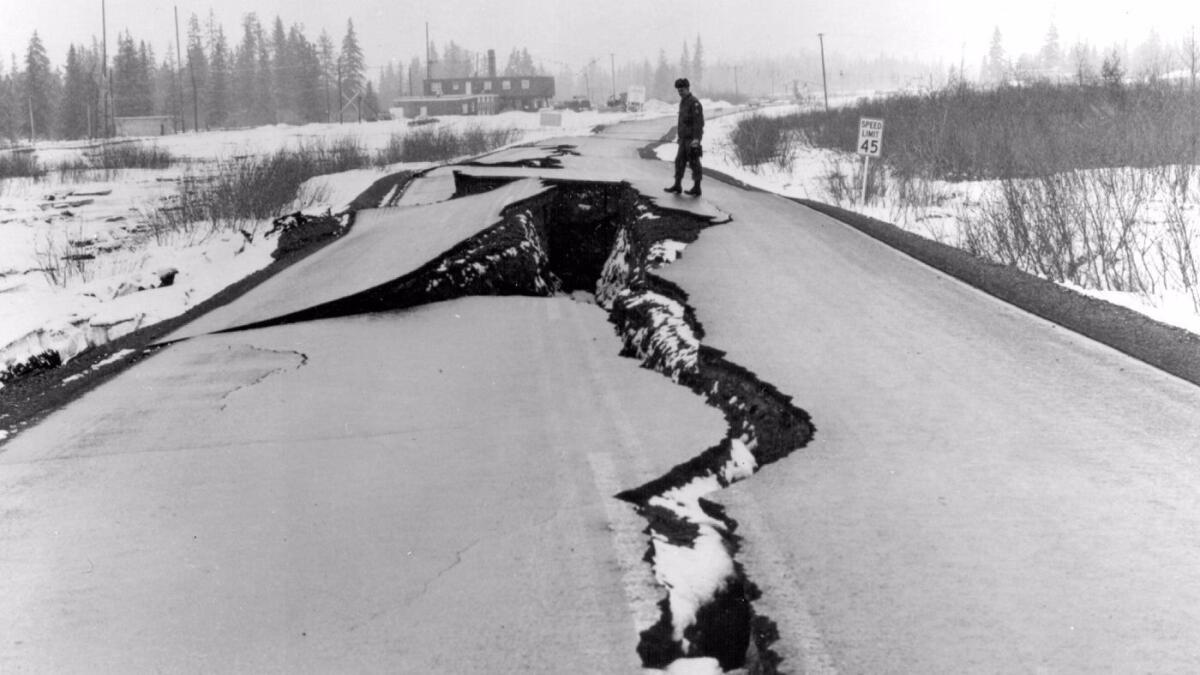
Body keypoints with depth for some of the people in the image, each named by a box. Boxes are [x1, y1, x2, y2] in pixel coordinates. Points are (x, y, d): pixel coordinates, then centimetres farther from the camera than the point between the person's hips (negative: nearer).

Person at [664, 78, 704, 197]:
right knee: (679, 161, 7)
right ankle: (677, 186, 11)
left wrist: (696, 139, -24)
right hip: (684, 138, 9)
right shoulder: (683, 102, 15)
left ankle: (696, 188, 1)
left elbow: (698, 122, -19)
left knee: (694, 163, -4)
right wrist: (680, 136, 20)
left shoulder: (694, 103, -13)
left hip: (692, 139, -9)